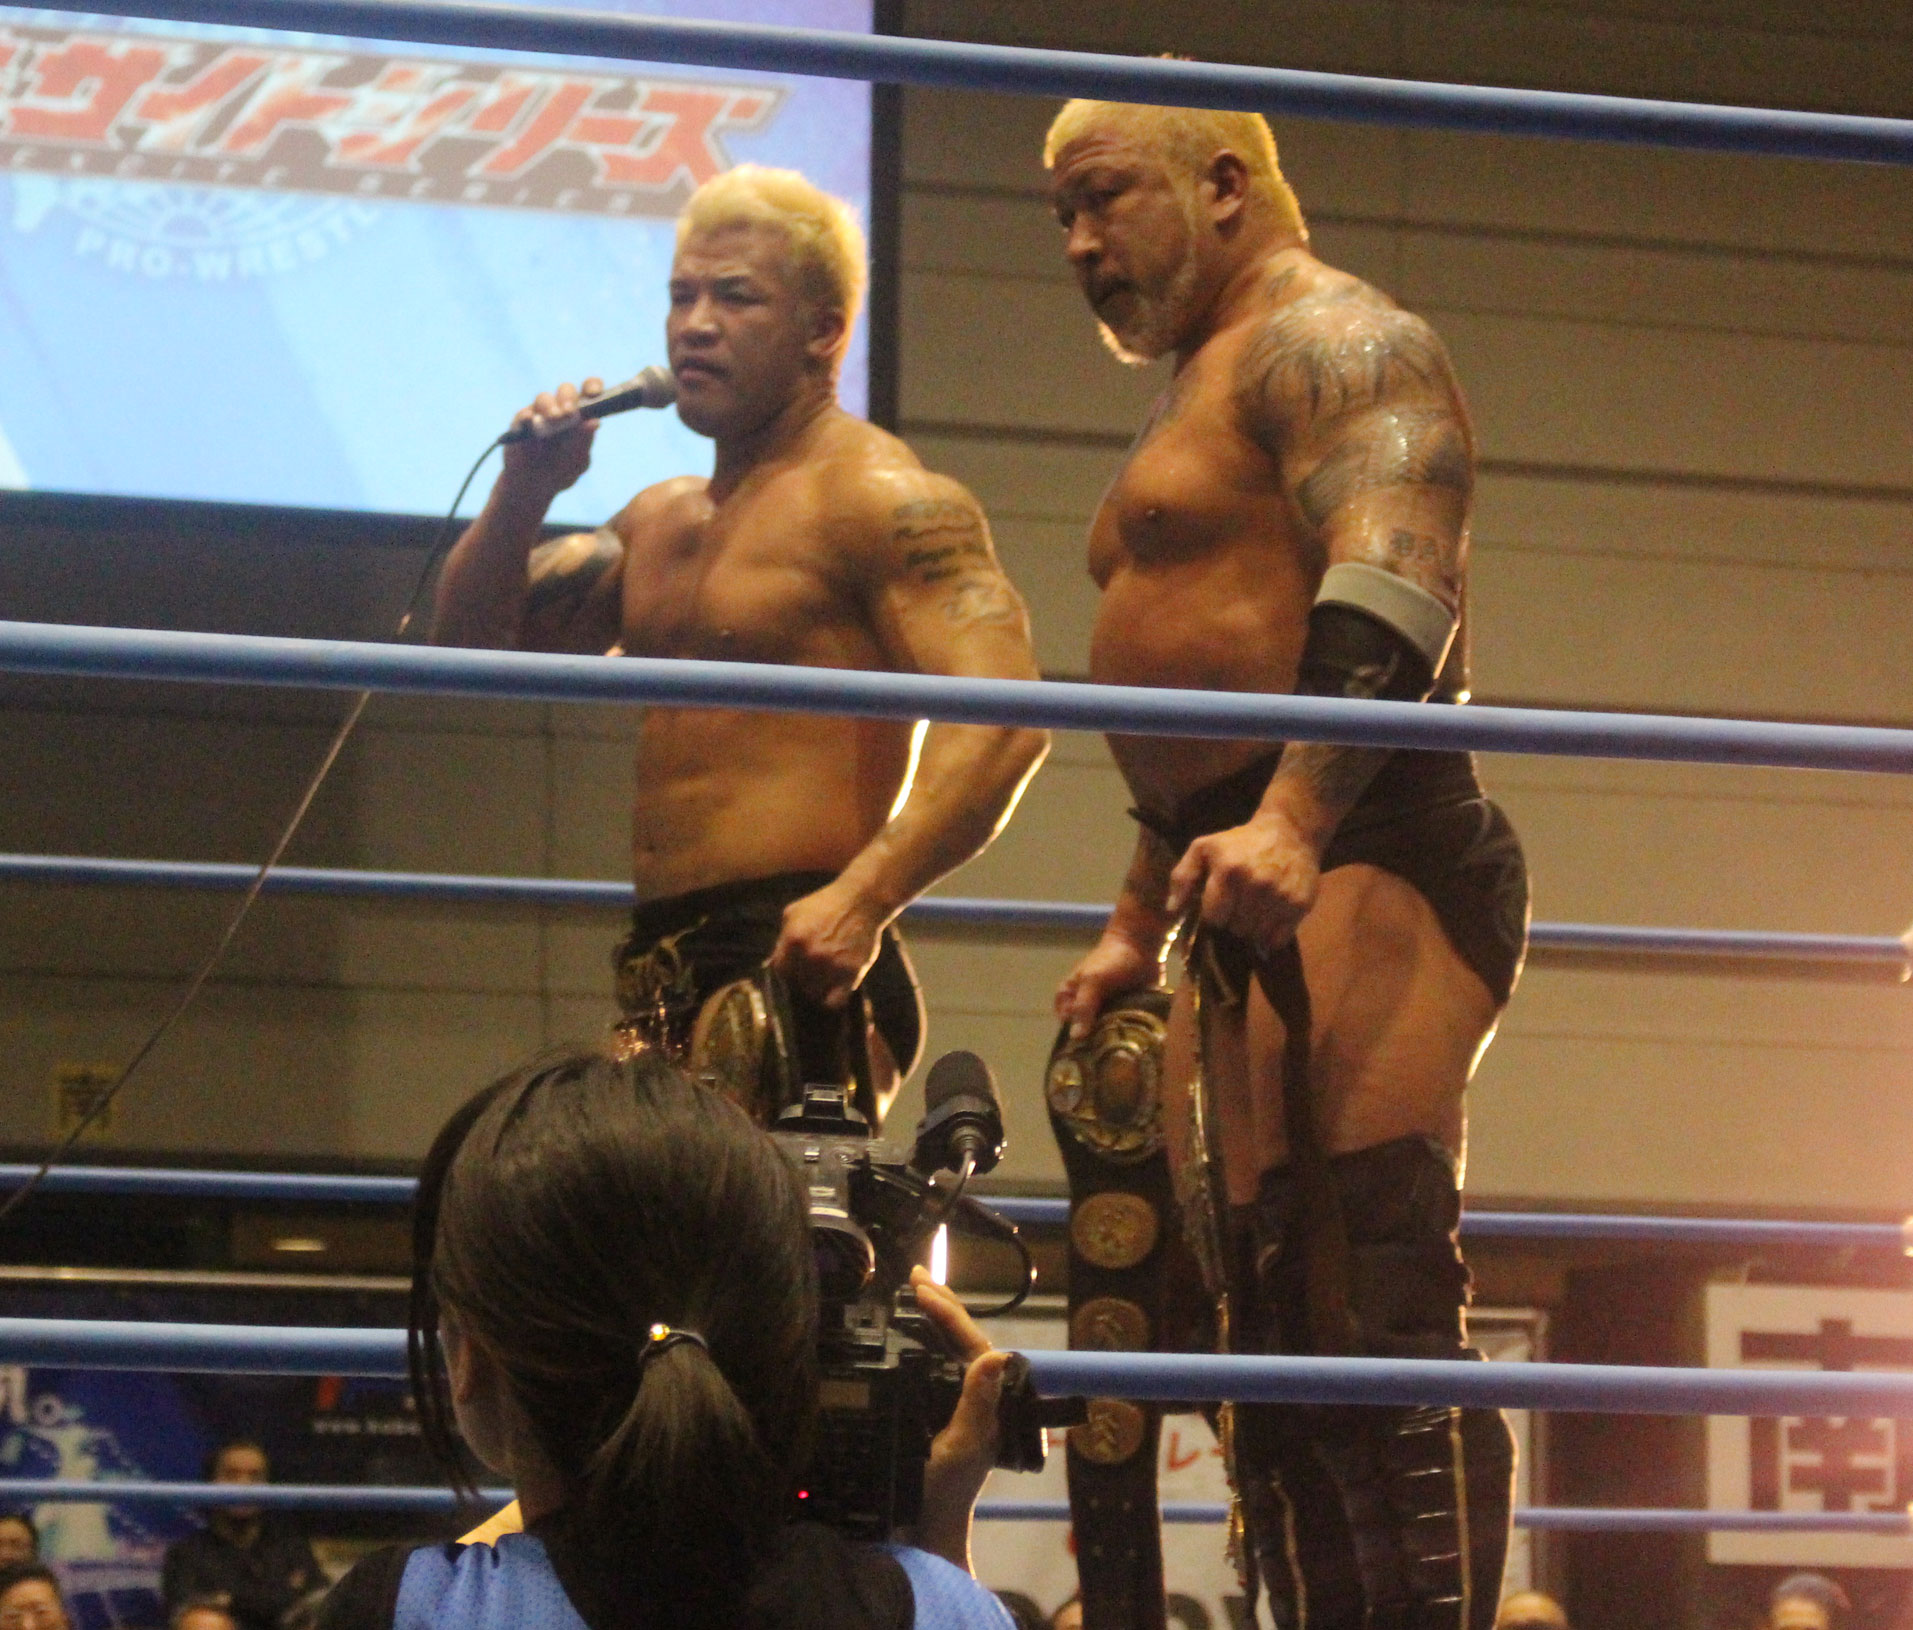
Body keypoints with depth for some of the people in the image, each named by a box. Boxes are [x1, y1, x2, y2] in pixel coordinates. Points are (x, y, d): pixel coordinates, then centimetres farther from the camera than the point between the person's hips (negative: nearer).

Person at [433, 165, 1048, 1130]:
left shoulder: (875, 499, -5)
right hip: (659, 966, 8)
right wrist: (525, 493, 8)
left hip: (792, 963, -8)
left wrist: (863, 899, -29)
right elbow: (472, 650, 25)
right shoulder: (659, 522, 22)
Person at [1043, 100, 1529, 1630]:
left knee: (1377, 1302, -20)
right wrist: (1137, 928, 30)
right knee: (1272, 1335, 5)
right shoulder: (1204, 398, 29)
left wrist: (1292, 826, -33)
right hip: (1246, 889, 11)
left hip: (1364, 870, -11)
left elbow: (1391, 593, -21)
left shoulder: (1329, 340, -4)